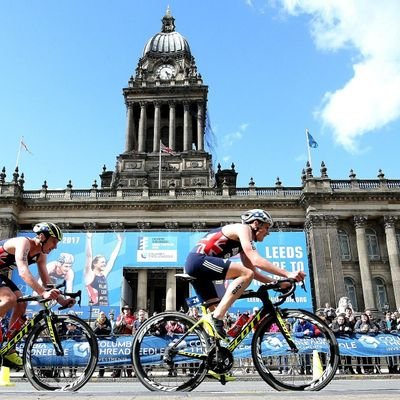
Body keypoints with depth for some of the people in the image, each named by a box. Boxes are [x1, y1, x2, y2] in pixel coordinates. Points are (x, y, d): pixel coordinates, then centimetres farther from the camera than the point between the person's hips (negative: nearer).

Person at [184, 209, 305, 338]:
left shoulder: (244, 243, 24)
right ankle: (217, 317, -22)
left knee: (216, 310, 12)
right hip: (198, 260, -10)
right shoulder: (243, 228, -5)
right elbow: (256, 260, -19)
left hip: (194, 265, 10)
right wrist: (287, 274, -21)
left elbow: (253, 271, 20)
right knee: (246, 274, -20)